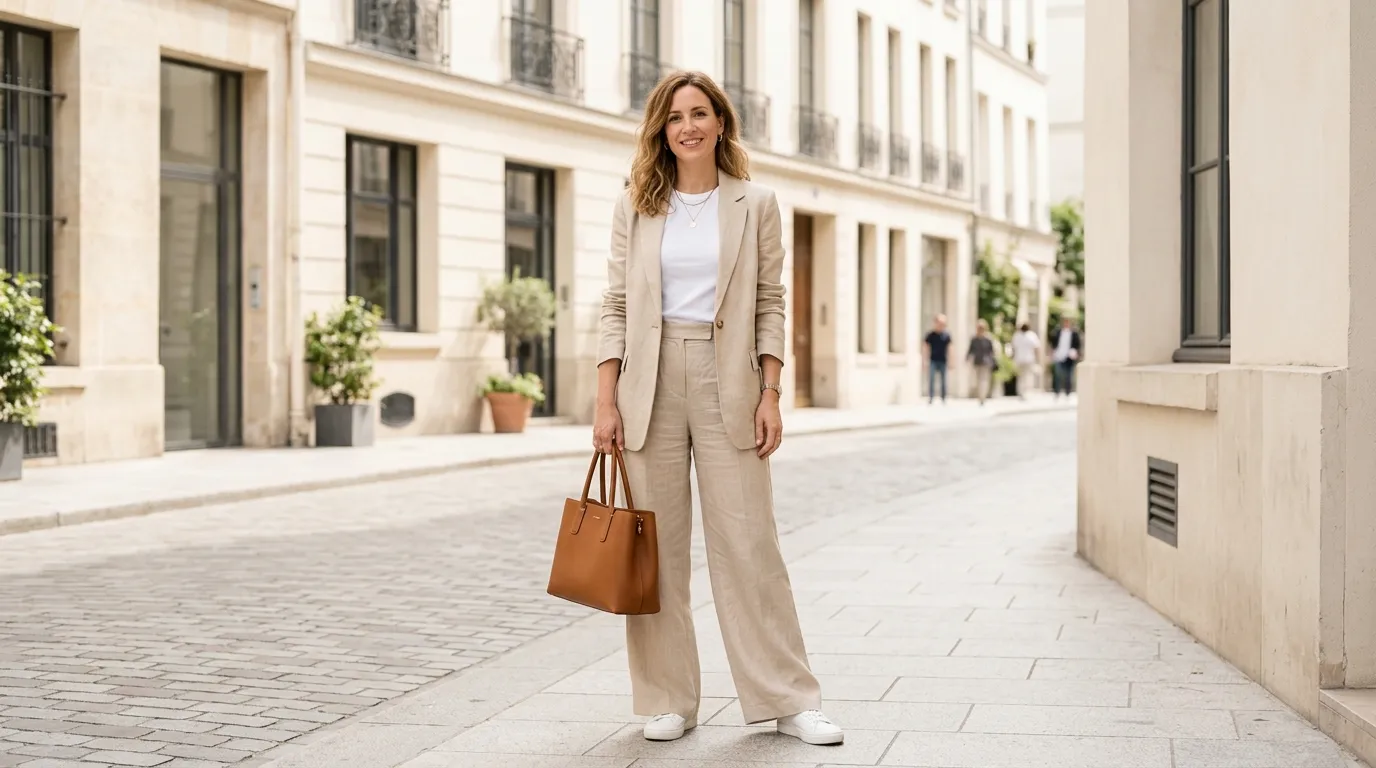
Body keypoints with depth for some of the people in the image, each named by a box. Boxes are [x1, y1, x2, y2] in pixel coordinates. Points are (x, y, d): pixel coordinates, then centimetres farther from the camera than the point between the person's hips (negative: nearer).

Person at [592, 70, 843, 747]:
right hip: (650, 384, 1)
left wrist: (770, 396, -4)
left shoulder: (756, 205, 6)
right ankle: (668, 701, 13)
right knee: (656, 546, 3)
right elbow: (616, 308, 5)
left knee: (749, 543, -2)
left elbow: (770, 307, 5)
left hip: (727, 381, -1)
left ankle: (788, 700, 6)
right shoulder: (636, 207, 8)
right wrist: (606, 404, -2)